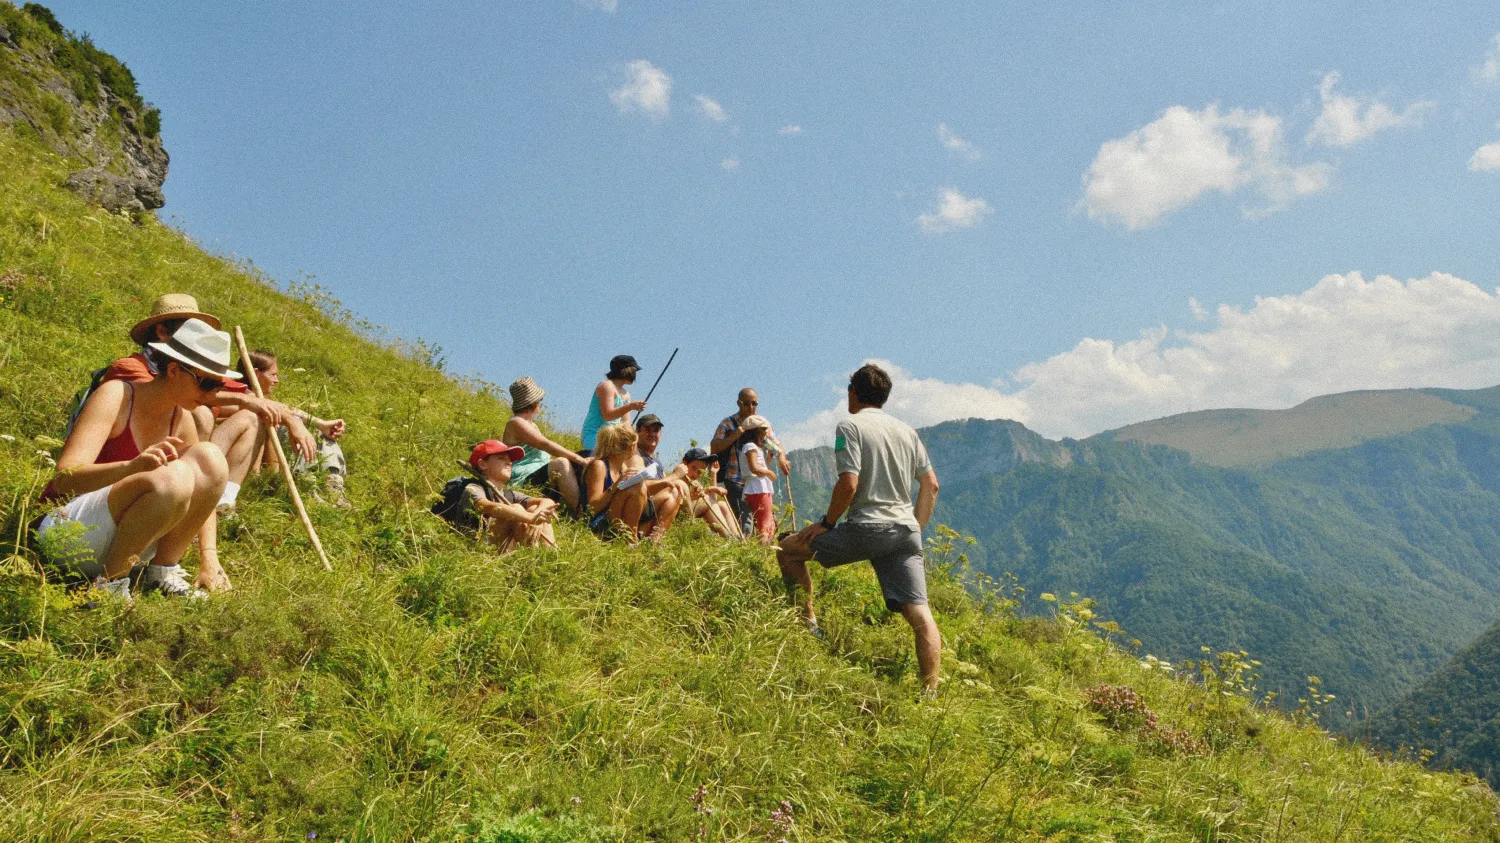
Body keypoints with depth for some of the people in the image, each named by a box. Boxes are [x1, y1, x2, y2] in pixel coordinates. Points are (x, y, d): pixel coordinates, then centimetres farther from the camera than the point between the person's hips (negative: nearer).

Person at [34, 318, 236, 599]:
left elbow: (202, 489, 7)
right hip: (63, 533, -7)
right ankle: (110, 584, -20)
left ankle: (162, 572, -8)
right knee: (172, 477, -33)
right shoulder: (116, 395, -17)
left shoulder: (181, 418, 3)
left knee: (210, 457, -14)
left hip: (120, 539, 7)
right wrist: (131, 466, -47)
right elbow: (64, 479, -27)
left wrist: (209, 558, -7)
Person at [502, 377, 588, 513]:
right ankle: (580, 511, -38)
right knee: (561, 464, -32)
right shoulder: (516, 423, -11)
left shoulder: (530, 423, 21)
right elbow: (546, 445, -21)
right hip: (525, 480, -10)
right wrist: (578, 459, -25)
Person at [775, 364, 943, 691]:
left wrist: (827, 523, -1)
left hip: (867, 527, -6)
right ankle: (931, 692, -8)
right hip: (905, 532, 6)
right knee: (920, 615, 0)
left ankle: (808, 624, 14)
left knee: (788, 548, 12)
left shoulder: (850, 426, -2)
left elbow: (849, 483, -14)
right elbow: (931, 485, 16)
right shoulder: (906, 431, 17)